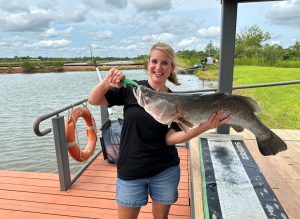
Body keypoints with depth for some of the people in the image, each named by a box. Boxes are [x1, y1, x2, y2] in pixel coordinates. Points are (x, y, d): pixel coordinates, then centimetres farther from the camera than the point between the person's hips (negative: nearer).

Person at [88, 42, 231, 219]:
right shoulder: (131, 88, -7)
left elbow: (170, 138, -13)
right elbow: (93, 101, -5)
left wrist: (203, 127, -26)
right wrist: (106, 83, -25)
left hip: (166, 171, 1)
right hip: (131, 171, 0)